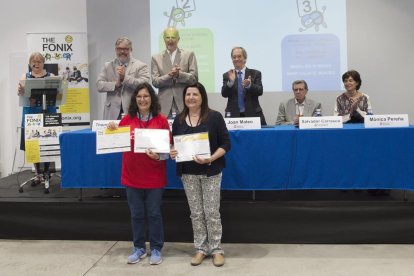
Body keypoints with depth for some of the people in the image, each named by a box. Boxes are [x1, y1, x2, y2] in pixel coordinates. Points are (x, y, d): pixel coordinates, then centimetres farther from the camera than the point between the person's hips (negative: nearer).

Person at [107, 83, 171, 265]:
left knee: (154, 214, 6)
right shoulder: (127, 119, 2)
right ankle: (139, 248, 26)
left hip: (154, 177, -2)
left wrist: (158, 156, -23)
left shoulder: (161, 120, -5)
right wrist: (113, 131, -9)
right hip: (132, 176, 3)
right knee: (136, 214, 12)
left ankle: (156, 249, 20)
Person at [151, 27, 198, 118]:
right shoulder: (156, 58, 10)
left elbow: (194, 78, 0)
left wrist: (179, 74, -16)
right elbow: (155, 82, 2)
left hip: (185, 104, 0)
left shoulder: (189, 55, 8)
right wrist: (169, 75, -14)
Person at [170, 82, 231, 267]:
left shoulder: (214, 117, -6)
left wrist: (211, 159, -20)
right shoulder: (179, 120, 6)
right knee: (196, 213, 10)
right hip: (188, 173, 4)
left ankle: (216, 249, 15)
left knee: (212, 212, 1)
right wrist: (172, 153, -9)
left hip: (211, 171, -3)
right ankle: (201, 248, 22)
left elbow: (226, 143, -7)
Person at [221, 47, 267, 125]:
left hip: (252, 114, 0)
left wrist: (249, 85, -24)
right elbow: (224, 94, -2)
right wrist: (230, 82, -20)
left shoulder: (255, 74, 7)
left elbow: (260, 91, -5)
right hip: (233, 115, 0)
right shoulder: (227, 75, 9)